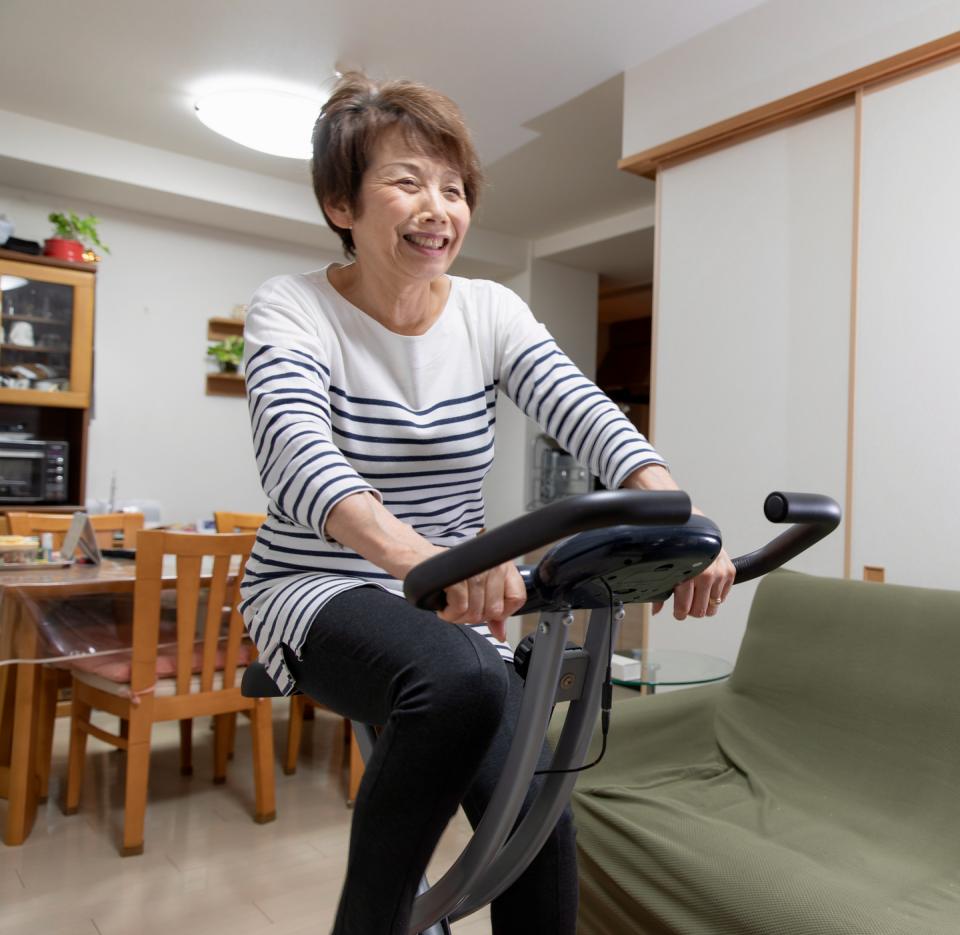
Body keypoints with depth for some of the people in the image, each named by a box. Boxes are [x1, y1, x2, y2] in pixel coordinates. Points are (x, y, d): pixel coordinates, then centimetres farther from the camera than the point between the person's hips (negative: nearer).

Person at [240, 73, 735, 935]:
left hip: (452, 605, 4)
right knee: (461, 684, -35)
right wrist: (412, 552, -52)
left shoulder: (490, 312, -1)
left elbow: (583, 411, -18)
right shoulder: (291, 312, -12)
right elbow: (295, 450, -32)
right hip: (320, 592, -3)